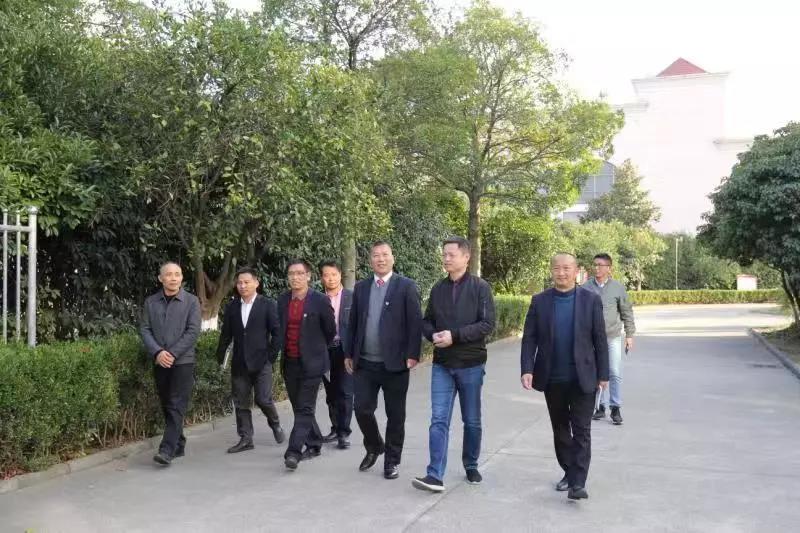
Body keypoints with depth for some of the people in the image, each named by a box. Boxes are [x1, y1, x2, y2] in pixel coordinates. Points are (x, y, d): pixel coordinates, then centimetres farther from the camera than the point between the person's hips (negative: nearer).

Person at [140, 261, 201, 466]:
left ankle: (167, 450, -12)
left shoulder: (192, 301, -1)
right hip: (160, 363, 4)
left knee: (176, 407, -10)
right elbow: (144, 330, 3)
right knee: (166, 406, 10)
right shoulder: (150, 302, 8)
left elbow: (193, 331, -7)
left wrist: (172, 353, -15)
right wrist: (158, 352, -13)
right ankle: (179, 445, 22)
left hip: (183, 361, -4)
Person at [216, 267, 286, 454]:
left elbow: (276, 332, -2)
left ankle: (275, 424, 23)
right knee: (241, 403, 6)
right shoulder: (232, 307, 8)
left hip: (261, 361, -4)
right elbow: (226, 334, 12)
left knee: (263, 399, -5)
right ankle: (245, 439, 15)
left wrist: (272, 355, -8)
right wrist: (220, 357, 6)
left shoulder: (268, 304, -2)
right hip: (239, 363, 4)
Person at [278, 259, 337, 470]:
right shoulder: (282, 300, 6)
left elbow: (330, 331, 2)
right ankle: (314, 444, 28)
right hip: (290, 363, 6)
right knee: (299, 408, 14)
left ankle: (293, 451, -9)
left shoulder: (320, 300, -8)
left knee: (305, 409, -7)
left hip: (311, 363, -5)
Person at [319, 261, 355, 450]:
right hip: (325, 351, 3)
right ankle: (336, 429, 24)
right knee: (331, 393, 12)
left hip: (346, 350, -3)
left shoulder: (352, 297, -1)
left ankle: (344, 433, 4)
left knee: (345, 392, -3)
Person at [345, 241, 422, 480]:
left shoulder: (406, 286, -3)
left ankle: (392, 460, 22)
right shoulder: (361, 287, 9)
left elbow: (415, 323, -7)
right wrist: (349, 353, 10)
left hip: (395, 363, -3)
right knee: (362, 409, 4)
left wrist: (413, 355, -13)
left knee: (395, 415, 6)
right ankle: (373, 447, 30)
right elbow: (353, 322, 13)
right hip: (365, 363, 3)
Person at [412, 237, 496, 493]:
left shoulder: (480, 287, -6)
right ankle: (435, 476, -4)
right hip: (442, 365, 3)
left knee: (472, 421, 12)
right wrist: (433, 335, -10)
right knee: (439, 420, -4)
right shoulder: (438, 289, 7)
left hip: (471, 365, -2)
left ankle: (471, 466, 31)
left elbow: (487, 324, -13)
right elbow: (427, 321, 12)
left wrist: (455, 335, -21)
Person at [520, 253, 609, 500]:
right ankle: (569, 472, 28)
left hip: (582, 377, -2)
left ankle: (577, 482, -2)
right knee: (560, 429, 14)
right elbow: (529, 338, -1)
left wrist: (603, 374, -1)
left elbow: (600, 339, 0)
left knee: (581, 431, -4)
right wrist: (527, 369, -12)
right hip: (552, 378, 2)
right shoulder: (539, 301, 1)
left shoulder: (591, 300, -2)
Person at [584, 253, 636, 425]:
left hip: (613, 337, -1)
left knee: (615, 374, -3)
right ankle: (601, 406, 18)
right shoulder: (586, 287, 1)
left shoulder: (618, 287, -1)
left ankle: (616, 408, 6)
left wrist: (629, 335, 1)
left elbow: (627, 312, 3)